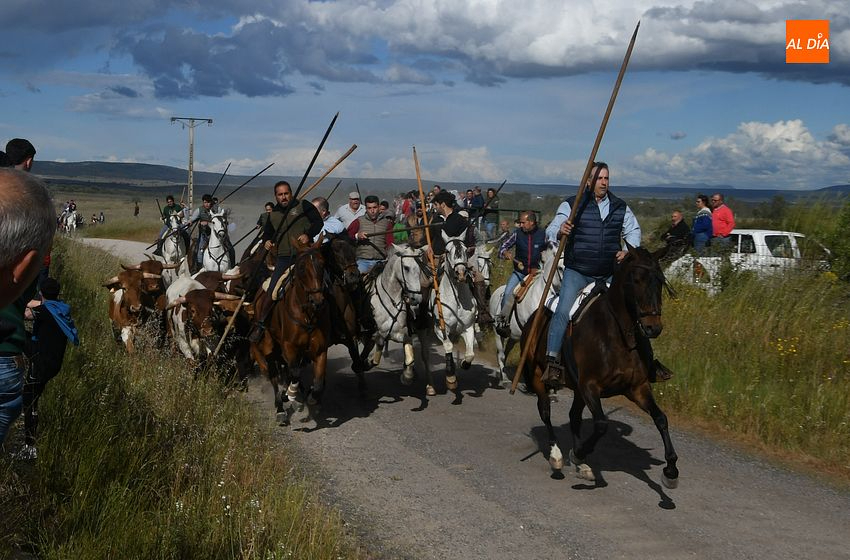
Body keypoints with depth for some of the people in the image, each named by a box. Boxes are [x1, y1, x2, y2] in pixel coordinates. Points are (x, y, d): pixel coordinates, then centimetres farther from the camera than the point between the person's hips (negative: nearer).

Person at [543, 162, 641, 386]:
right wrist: (560, 231, -30)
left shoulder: (620, 207, 9)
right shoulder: (571, 205, 0)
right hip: (577, 272, -4)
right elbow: (550, 232, -5)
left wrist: (628, 250, -2)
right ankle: (552, 362, -23)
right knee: (563, 310, -21)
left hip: (610, 273, 4)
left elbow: (633, 231, 19)